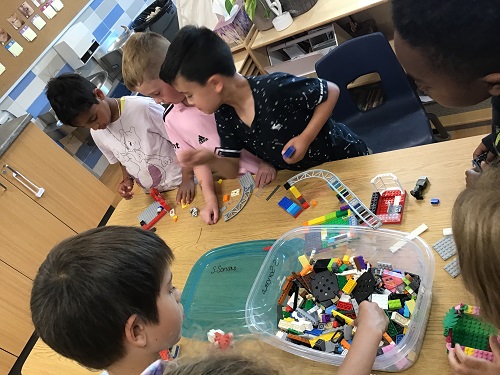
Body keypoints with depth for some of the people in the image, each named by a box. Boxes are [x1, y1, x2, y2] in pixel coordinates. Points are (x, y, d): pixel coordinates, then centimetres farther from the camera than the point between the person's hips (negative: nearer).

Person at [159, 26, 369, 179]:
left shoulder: (275, 89, -37)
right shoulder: (224, 117, -16)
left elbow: (331, 92, -24)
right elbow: (233, 170, -8)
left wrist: (305, 139, -31)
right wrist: (209, 159, -28)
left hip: (343, 158, -5)